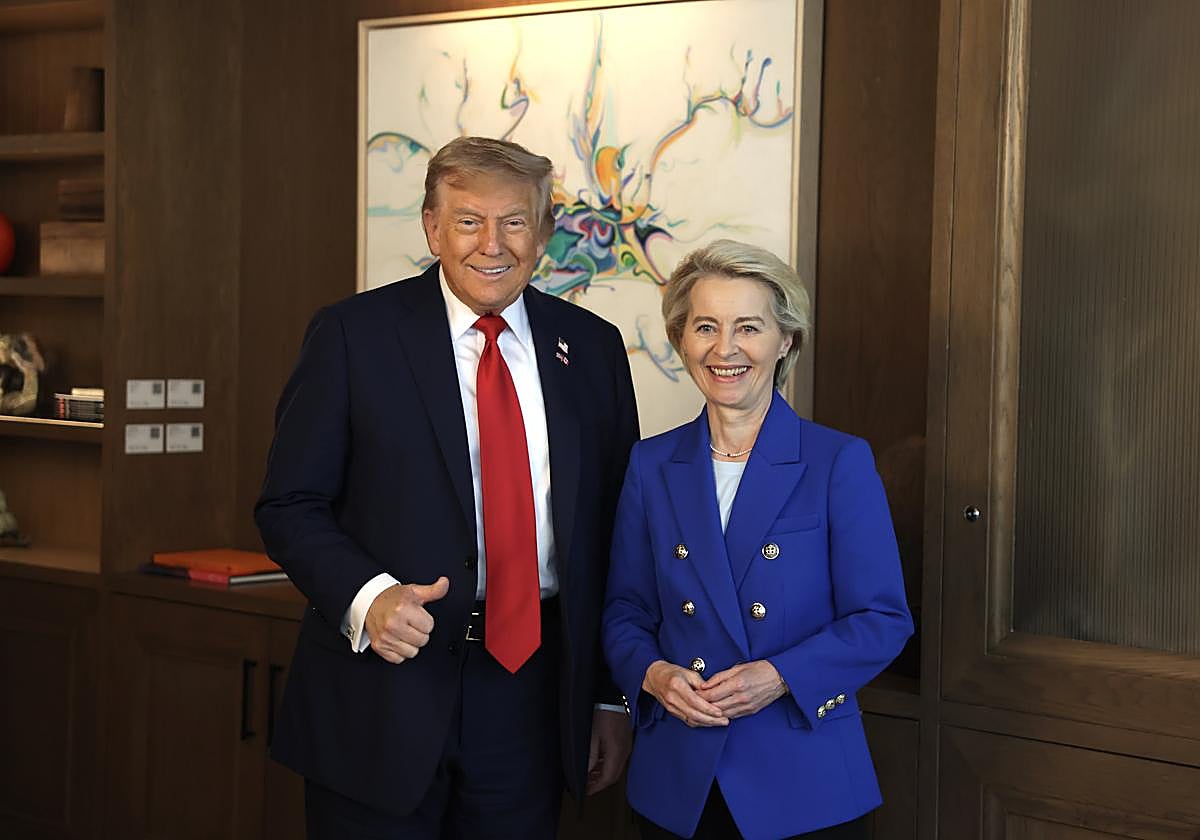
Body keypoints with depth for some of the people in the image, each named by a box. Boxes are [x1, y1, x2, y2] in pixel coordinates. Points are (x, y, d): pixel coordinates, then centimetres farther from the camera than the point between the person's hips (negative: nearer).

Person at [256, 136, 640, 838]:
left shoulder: (591, 348, 7)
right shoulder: (353, 335, -2)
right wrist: (366, 596, -20)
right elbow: (291, 505, -2)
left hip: (531, 697, 3)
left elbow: (612, 529, 10)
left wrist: (613, 699, 9)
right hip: (382, 687, -2)